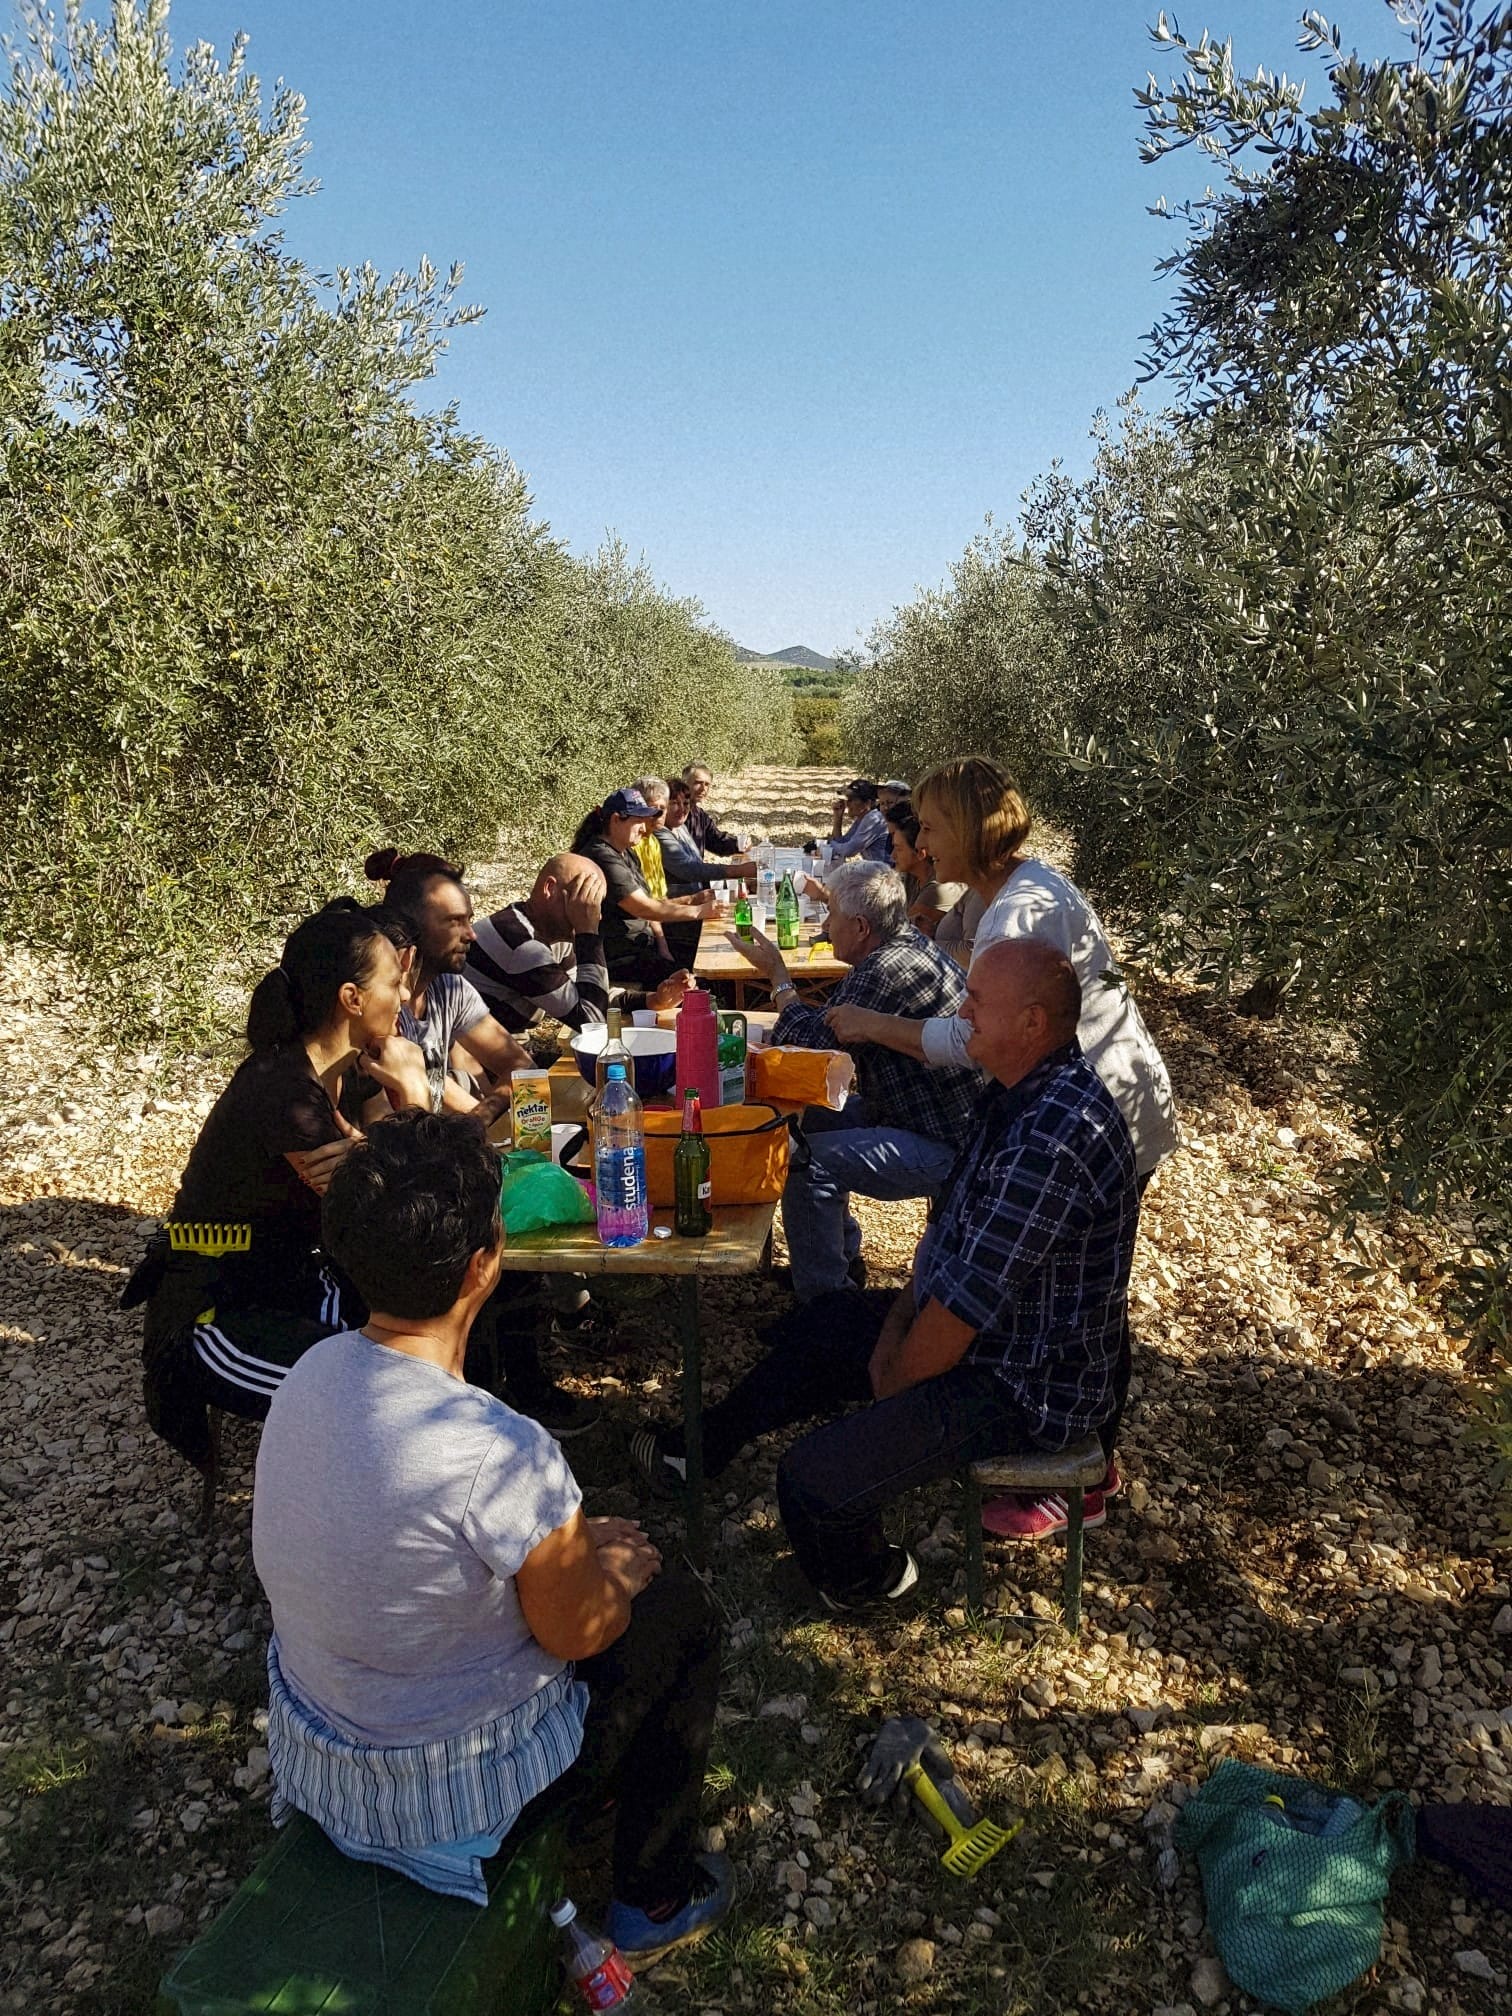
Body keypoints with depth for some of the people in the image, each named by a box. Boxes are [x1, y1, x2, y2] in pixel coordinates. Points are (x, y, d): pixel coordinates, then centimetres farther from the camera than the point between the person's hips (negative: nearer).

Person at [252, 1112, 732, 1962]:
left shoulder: (315, 1369, -13)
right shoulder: (501, 1454, -36)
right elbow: (574, 1632, -17)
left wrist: (573, 1542, 7)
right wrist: (618, 1573, 3)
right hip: (448, 1790, -6)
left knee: (598, 1549, 23)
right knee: (681, 1610, 13)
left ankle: (593, 1800, 44)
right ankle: (659, 1899, 31)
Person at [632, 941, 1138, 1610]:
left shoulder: (1052, 1136, -33)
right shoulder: (1020, 1092, 1)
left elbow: (964, 1307, -28)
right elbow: (952, 1224, 10)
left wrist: (892, 1380, -12)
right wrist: (896, 1323, 2)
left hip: (1025, 1389, -10)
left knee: (812, 1483, -19)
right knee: (808, 1333, 22)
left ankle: (865, 1580, 14)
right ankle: (703, 1451, 43)